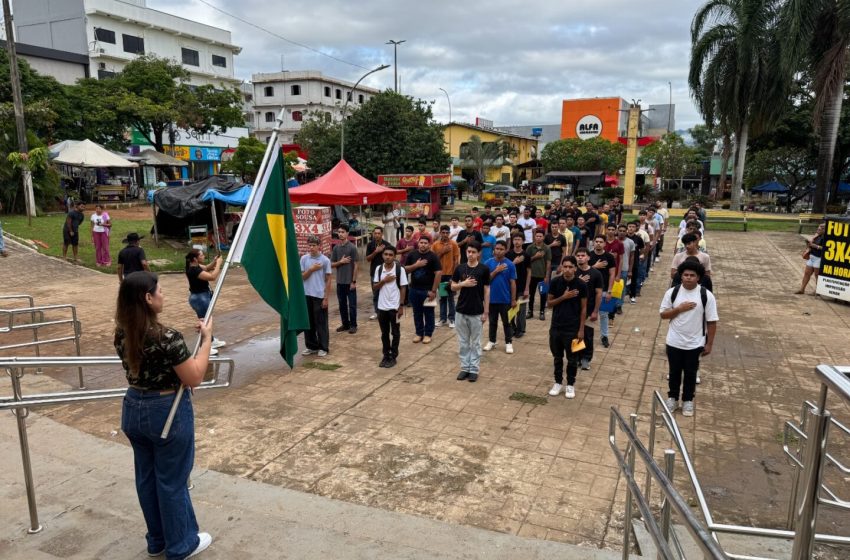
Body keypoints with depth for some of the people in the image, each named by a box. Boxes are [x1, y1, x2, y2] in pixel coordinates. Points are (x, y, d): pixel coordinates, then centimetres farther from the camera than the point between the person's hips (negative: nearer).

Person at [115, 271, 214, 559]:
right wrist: (206, 338, -13)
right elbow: (194, 378, -19)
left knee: (147, 478, 20)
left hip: (133, 409, 7)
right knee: (172, 481, 10)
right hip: (168, 412, -7)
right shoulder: (166, 337, -27)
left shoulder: (121, 334, -3)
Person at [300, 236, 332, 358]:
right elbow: (302, 277, 2)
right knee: (308, 321, 10)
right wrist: (312, 269, -14)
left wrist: (326, 297, -7)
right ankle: (311, 346, 23)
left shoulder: (325, 260, -6)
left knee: (321, 322, 3)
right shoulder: (304, 259, 3)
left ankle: (323, 347, 13)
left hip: (319, 295, -3)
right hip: (306, 295, 4)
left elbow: (328, 280, -3)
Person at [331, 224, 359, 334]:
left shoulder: (352, 247, -8)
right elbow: (332, 264, 8)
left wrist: (354, 281, -12)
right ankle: (345, 324, 24)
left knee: (352, 304, 3)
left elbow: (355, 265, -9)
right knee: (342, 304, 12)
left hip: (350, 281, -5)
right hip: (340, 281, 5)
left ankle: (353, 325, 13)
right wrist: (341, 261, -12)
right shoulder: (336, 247, 5)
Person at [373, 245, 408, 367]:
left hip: (394, 307, -3)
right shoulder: (379, 269, 2)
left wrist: (401, 306, -9)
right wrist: (384, 281, -15)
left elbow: (403, 288, -7)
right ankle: (386, 355, 24)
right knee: (384, 333, 13)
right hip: (382, 307, 3)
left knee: (395, 333, 8)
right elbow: (374, 288, 3)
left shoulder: (400, 269, -9)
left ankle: (393, 357, 18)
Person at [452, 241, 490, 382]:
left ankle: (474, 369, 16)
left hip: (477, 312, -3)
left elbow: (487, 291, -3)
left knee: (475, 343, 7)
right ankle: (464, 367, 21)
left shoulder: (484, 269, -6)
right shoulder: (460, 268, 1)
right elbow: (453, 287, 6)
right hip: (461, 311, 3)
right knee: (463, 342, 10)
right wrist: (463, 283, -15)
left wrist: (486, 311, -5)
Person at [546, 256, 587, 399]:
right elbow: (549, 303, 1)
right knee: (557, 357, 14)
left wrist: (581, 329, -5)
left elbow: (583, 308, -3)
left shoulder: (581, 285, -9)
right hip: (556, 327, 2)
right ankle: (558, 382, 29)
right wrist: (563, 297, -16)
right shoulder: (555, 282, -5)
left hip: (573, 328, -2)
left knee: (572, 359, 9)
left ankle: (570, 384, 25)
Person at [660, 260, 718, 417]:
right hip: (674, 342, 1)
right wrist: (679, 308, -19)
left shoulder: (707, 296, -12)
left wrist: (709, 344, -6)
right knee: (674, 372, 15)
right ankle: (672, 398, 33)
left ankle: (688, 401, 31)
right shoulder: (672, 292, -7)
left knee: (690, 374, 13)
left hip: (695, 344, -1)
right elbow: (663, 314, -3)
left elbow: (712, 322, -6)